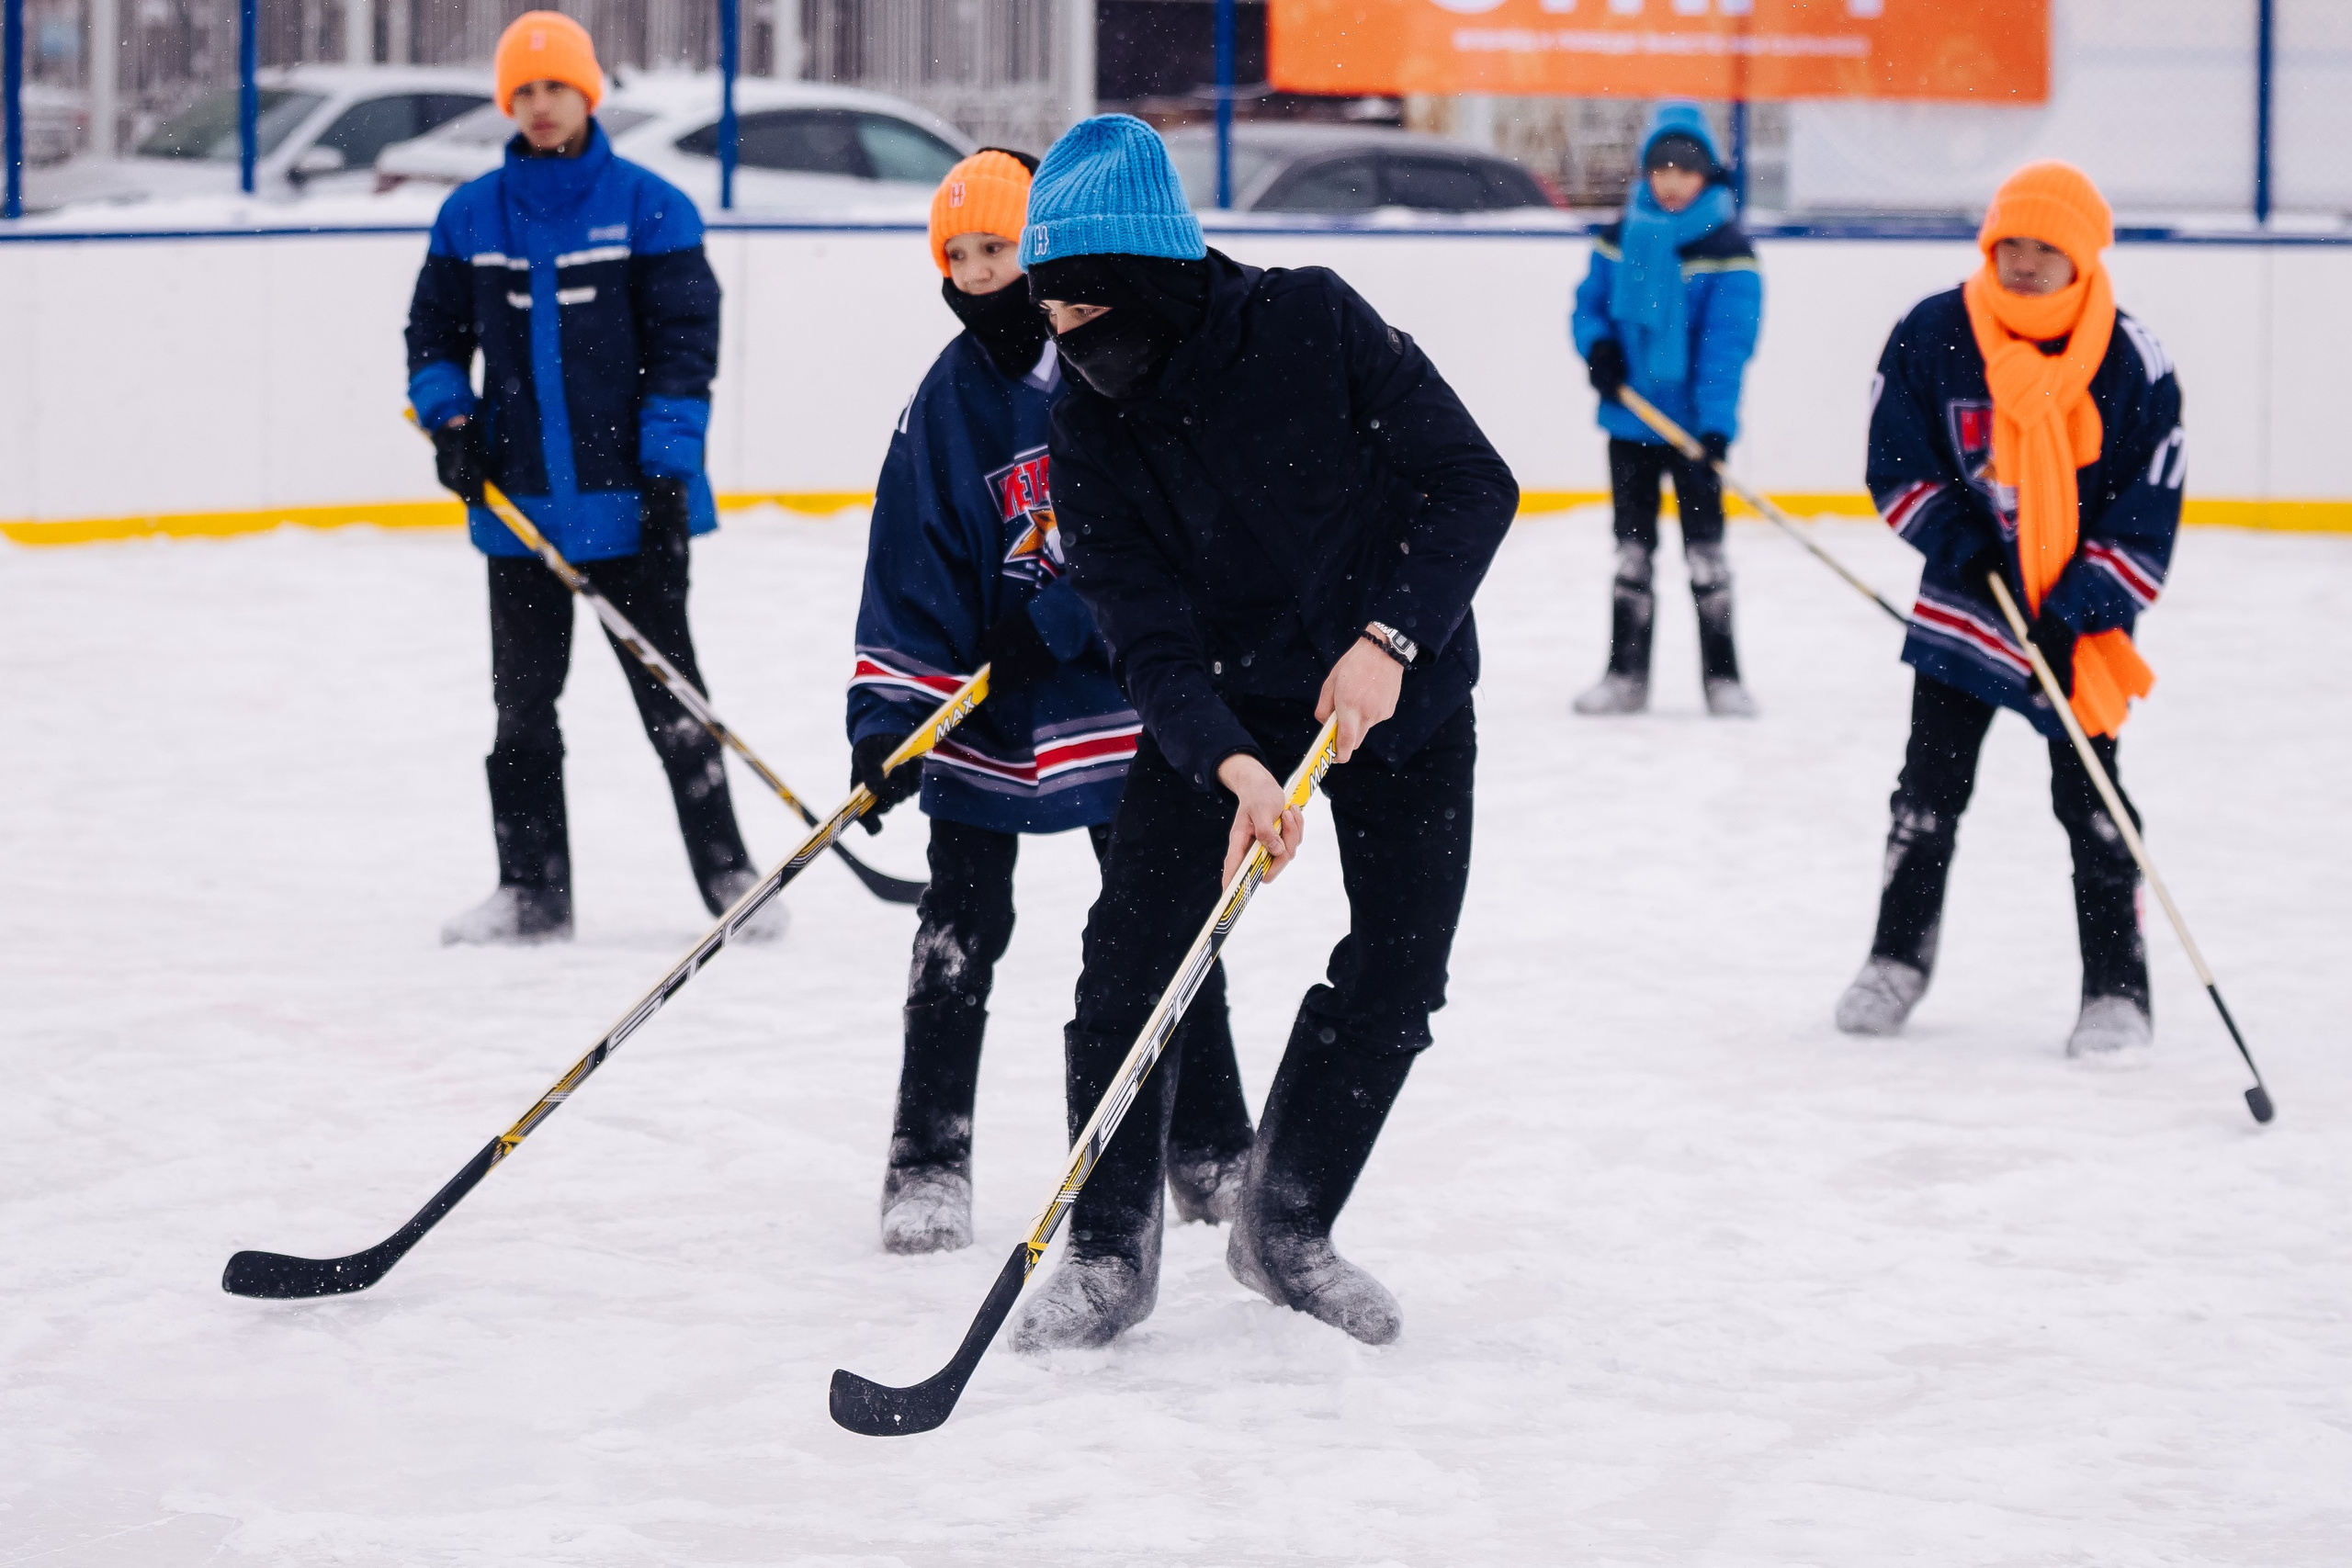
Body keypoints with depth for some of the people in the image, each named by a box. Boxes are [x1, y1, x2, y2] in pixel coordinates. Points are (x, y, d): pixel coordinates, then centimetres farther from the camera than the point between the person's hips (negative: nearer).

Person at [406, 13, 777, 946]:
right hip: (521, 503, 4)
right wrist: (449, 417, -3)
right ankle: (532, 889, 16)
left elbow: (684, 342, -6)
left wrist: (669, 467, -12)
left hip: (629, 499, -3)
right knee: (522, 696, 8)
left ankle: (726, 872, 11)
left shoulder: (649, 209, -5)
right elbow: (433, 333, 14)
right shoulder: (471, 216, 5)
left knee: (668, 689, 2)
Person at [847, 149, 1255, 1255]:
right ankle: (929, 1161, 7)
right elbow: (910, 579, -4)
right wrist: (887, 722, -13)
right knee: (959, 932, -1)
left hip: (1119, 702, -1)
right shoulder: (948, 401, -3)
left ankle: (1212, 1150, 22)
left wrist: (1056, 621, -18)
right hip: (983, 710, 1)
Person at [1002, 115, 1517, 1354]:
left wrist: (1390, 637, -30)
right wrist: (1228, 763, -35)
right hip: (1220, 704, 1)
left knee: (1400, 967, -5)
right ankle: (1109, 1252, 0)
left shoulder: (1311, 322, -21)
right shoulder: (1088, 433, -15)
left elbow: (1472, 483, -19)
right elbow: (1147, 635, -18)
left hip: (1398, 683, -1)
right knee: (1132, 950, -13)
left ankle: (1285, 1228, 14)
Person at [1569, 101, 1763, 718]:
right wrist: (1597, 346, -10)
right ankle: (1626, 673, 16)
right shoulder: (1622, 237, 4)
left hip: (1694, 424, -4)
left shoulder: (1728, 249, -10)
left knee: (1704, 547, -1)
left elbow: (1727, 341, -16)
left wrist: (1716, 423, -26)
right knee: (1632, 547, 9)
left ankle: (1721, 676, 7)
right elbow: (1590, 302, 13)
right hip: (1630, 418, 4)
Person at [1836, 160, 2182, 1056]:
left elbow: (2146, 520, -10)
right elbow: (1896, 465, -1)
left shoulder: (2133, 366, -13)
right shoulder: (1932, 335, -9)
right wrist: (1960, 540, -15)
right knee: (1931, 782, 8)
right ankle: (1899, 956, 24)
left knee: (2090, 799, -2)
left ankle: (2117, 985, 7)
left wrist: (2073, 617, -18)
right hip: (1963, 605, 2)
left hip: (2080, 619, -2)